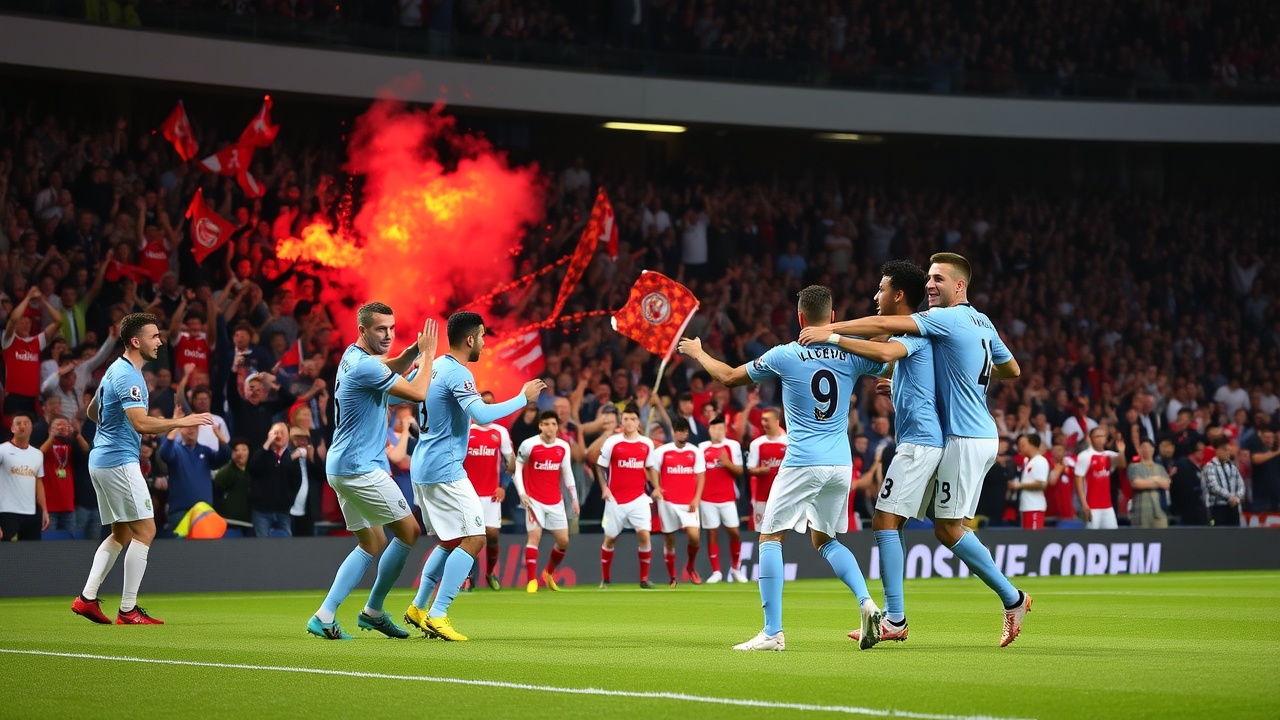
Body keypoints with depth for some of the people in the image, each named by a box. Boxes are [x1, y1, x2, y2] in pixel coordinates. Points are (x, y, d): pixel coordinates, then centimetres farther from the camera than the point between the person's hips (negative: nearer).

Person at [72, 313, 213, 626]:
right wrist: (181, 422, -24)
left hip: (102, 459, 11)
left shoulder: (116, 370, 15)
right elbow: (141, 423, -28)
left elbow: (92, 411, 27)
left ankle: (87, 597, 9)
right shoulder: (128, 376, -17)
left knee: (121, 534, 15)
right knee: (144, 530, -7)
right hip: (120, 461, -11)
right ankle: (128, 610, -8)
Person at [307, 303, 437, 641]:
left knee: (372, 544, 13)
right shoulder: (365, 366, -20)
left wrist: (414, 351, 11)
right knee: (408, 531, 0)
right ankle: (373, 611, 6)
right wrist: (428, 352, -6)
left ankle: (324, 616, 3)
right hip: (361, 468, -10)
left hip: (342, 467, 10)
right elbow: (417, 393, -18)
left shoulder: (354, 356, 11)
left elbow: (391, 368, 30)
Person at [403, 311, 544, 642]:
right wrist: (523, 398, -20)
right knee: (473, 539, -10)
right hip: (445, 470, -10)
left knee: (451, 541, 20)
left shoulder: (435, 366, 11)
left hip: (424, 467, 10)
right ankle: (437, 616, -13)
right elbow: (482, 415, -30)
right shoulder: (458, 374, -17)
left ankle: (418, 608, 23)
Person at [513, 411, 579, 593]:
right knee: (534, 535, -15)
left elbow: (567, 473, 12)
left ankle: (549, 573, 28)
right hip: (535, 500, -4)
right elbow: (517, 467, -2)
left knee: (563, 540, 4)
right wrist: (521, 492, -12)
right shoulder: (529, 445, -8)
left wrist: (574, 498, 11)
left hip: (555, 501, 4)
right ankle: (531, 580, -12)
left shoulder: (563, 447, 4)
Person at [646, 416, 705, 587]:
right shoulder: (661, 451, 1)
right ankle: (672, 578, 16)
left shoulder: (695, 452, 5)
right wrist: (656, 488, -15)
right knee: (669, 539, 4)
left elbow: (701, 476, 5)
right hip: (668, 502, 0)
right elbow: (653, 470, 4)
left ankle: (691, 567, 15)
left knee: (694, 537, -14)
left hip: (689, 503, 0)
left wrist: (696, 499, -5)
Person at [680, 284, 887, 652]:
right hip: (841, 464, 5)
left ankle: (773, 632, -5)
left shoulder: (784, 356, -6)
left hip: (802, 463, -4)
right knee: (824, 539, 22)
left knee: (770, 537, 5)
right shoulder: (851, 355, 0)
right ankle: (866, 601, -1)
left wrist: (698, 353, 25)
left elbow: (729, 377, 7)